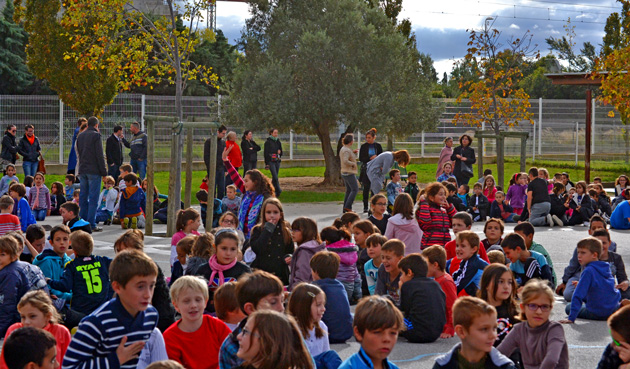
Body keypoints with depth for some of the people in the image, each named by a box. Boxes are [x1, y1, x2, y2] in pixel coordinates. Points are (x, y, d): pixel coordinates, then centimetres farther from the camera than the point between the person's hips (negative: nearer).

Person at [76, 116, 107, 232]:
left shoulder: (80, 136, 13)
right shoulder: (96, 135, -8)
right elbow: (100, 155, -12)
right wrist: (104, 172, -8)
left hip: (82, 170, 7)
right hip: (94, 171, -7)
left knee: (83, 197, 11)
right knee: (93, 198, -5)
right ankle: (91, 224, -7)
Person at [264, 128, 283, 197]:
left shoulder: (278, 141, 14)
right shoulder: (268, 142, -3)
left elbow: (281, 151, 22)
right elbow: (266, 153, -5)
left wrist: (279, 152, -4)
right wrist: (266, 163, -10)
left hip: (277, 161, 6)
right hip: (271, 161, -6)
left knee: (274, 177, 7)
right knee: (275, 177, -15)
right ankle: (278, 191, -18)